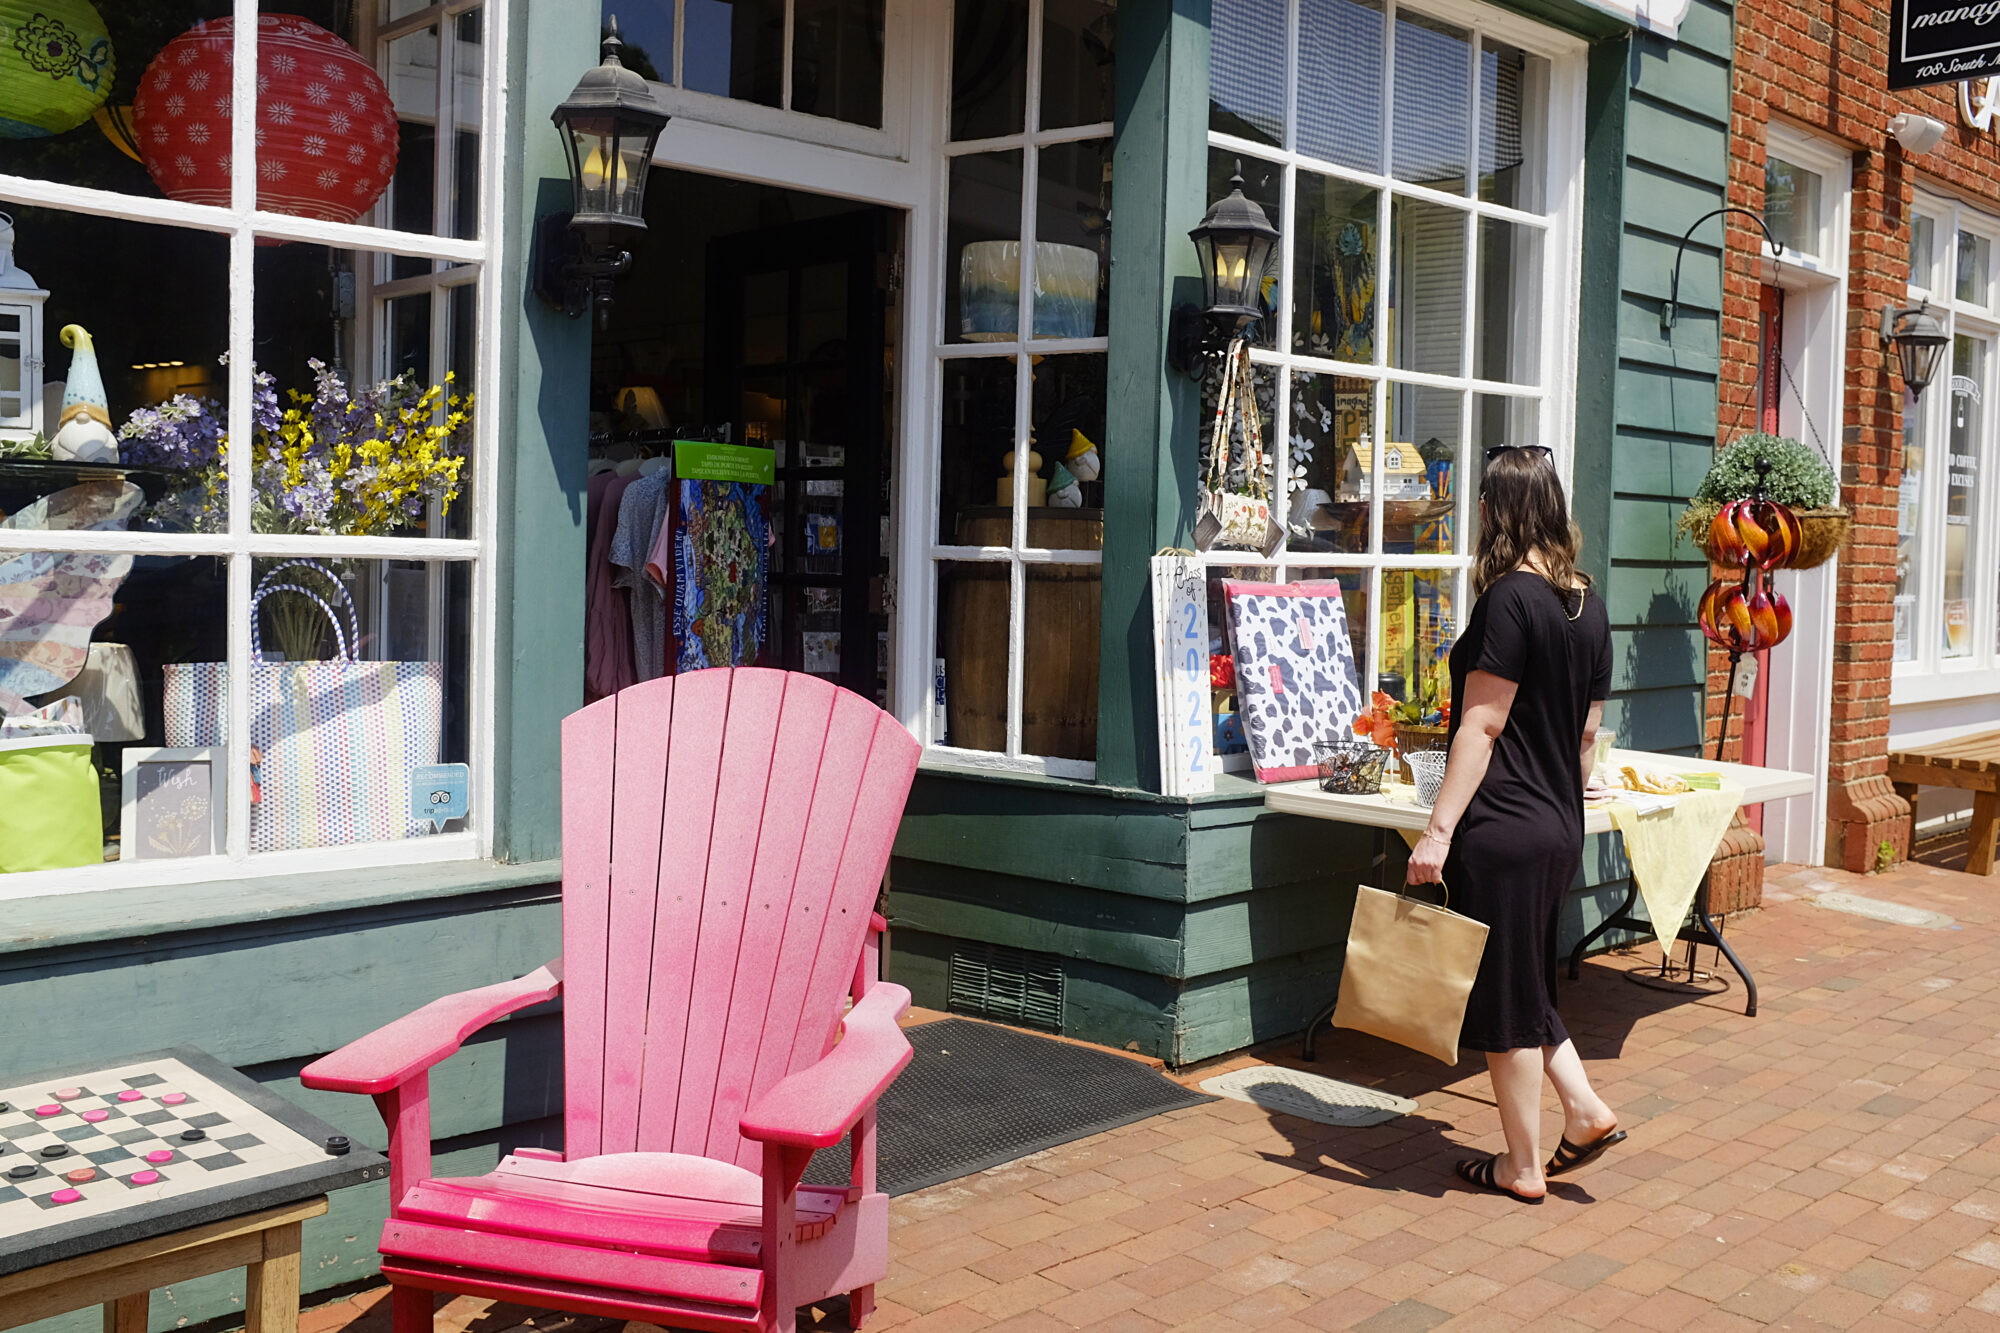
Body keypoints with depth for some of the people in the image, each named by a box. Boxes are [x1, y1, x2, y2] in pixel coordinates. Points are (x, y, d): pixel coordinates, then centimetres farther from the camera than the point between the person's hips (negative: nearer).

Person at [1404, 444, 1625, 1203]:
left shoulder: (1509, 599, -15)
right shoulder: (1588, 604, 9)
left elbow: (1483, 726, -18)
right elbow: (1588, 731, 15)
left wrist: (1439, 829, -17)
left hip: (1502, 826, -8)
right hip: (1561, 826, 8)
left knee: (1505, 994, 4)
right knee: (1525, 983, 23)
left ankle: (1523, 1167, 16)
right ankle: (1584, 1109, 20)